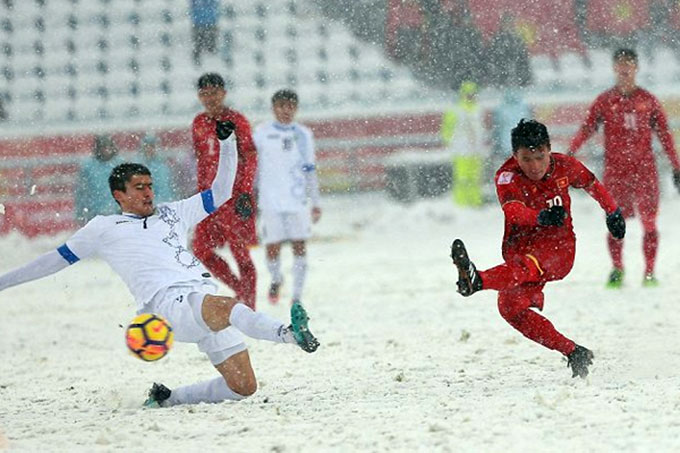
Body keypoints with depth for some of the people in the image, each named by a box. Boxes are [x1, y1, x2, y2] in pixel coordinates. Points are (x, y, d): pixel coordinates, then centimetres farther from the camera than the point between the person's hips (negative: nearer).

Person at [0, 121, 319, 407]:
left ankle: (167, 398, 10)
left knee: (244, 387, -6)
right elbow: (57, 259, 25)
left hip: (206, 296, 6)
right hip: (168, 302, -6)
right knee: (227, 308, -38)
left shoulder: (172, 213, 28)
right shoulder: (104, 229, 18)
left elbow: (221, 192, 31)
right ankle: (290, 333, -63)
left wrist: (227, 142, 20)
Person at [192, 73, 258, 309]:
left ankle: (248, 306, 1)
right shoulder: (199, 123, 12)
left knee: (239, 250, -6)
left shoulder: (236, 121, -6)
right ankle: (240, 289, 18)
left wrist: (246, 192, -16)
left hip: (234, 192, -7)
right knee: (201, 249, 2)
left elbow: (250, 158, -9)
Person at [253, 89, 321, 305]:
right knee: (272, 247, -1)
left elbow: (310, 170, 14)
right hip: (270, 199, -1)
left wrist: (315, 202, 12)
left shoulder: (303, 134, 10)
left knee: (299, 245, -5)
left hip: (298, 199, 1)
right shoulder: (262, 133, 5)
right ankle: (276, 278, 30)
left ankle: (297, 296, 1)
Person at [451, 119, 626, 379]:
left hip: (558, 245, -2)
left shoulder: (565, 166, 0)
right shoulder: (507, 177, -10)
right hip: (520, 247, 2)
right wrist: (542, 217, -50)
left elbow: (592, 184, 23)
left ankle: (477, 281, -67)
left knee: (527, 265, -36)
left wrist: (613, 212, 36)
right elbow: (513, 211, -30)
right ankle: (574, 354, -15)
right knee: (510, 307, -22)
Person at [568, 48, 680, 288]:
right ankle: (617, 268, 5)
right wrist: (571, 152, -17)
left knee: (649, 221, -4)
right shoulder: (605, 101, 7)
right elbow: (587, 128, -1)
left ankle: (649, 271, 2)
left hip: (644, 168, 1)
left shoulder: (648, 100, 9)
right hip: (615, 167, 0)